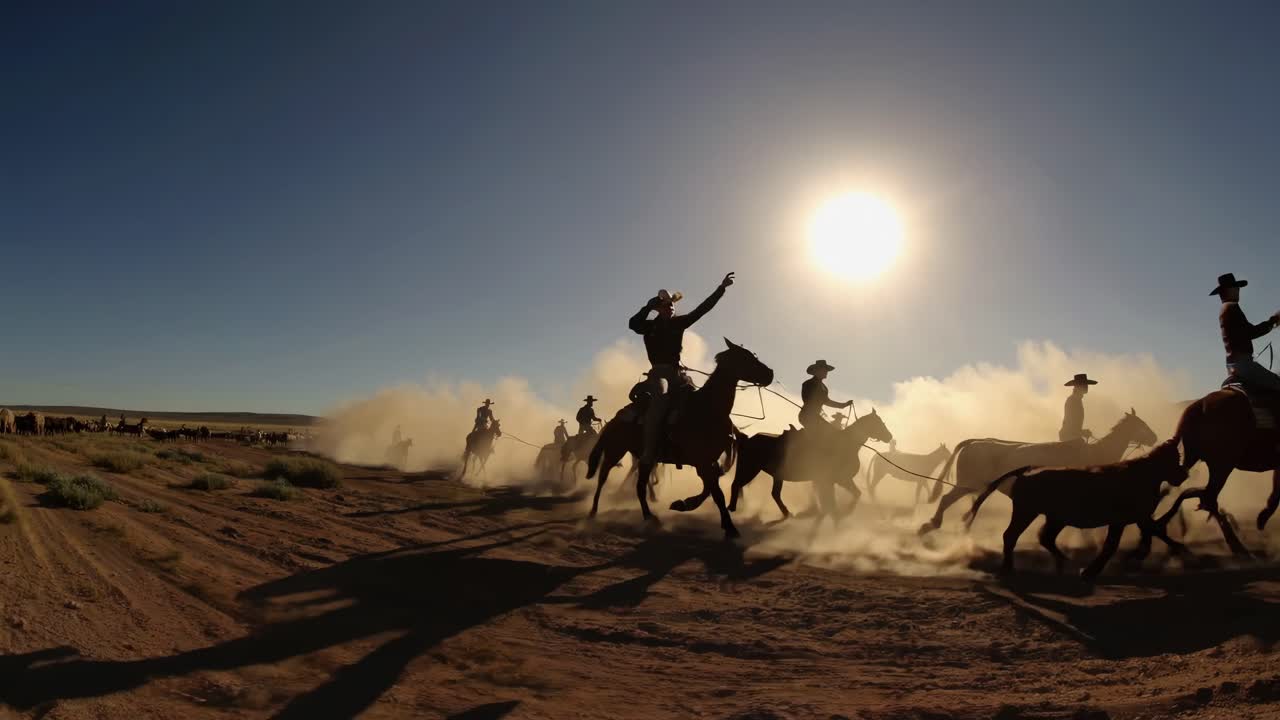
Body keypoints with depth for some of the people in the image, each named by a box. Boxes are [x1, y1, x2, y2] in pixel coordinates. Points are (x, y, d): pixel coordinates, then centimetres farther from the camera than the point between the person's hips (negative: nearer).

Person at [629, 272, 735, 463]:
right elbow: (632, 324, -17)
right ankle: (649, 452, -37)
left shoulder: (679, 322, 14)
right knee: (660, 399, -32)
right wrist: (648, 307, -14)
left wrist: (721, 288, 5)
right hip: (659, 371, -5)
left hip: (676, 371, 5)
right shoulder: (650, 326, 5)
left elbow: (702, 309, 10)